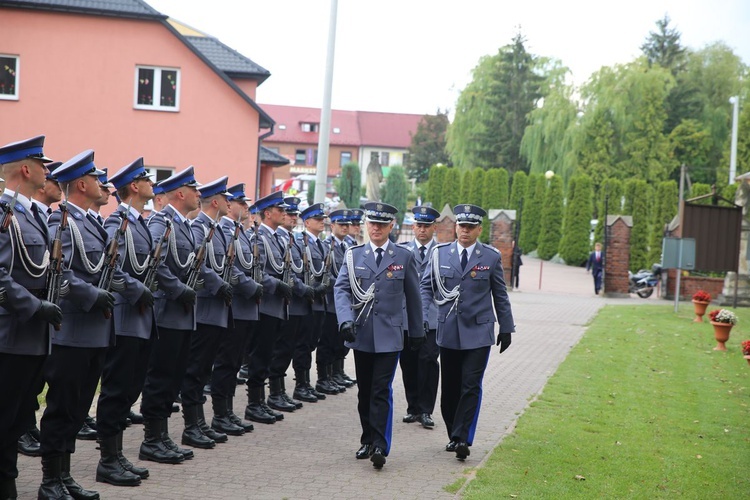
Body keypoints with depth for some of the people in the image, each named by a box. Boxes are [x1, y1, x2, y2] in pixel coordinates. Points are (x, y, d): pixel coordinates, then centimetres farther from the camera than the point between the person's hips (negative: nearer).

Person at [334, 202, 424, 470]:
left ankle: (380, 447, -12)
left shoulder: (404, 257, 3)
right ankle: (367, 440, 24)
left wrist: (417, 332, 12)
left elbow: (413, 296, 9)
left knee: (381, 390, -10)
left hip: (389, 335, -3)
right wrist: (346, 320, -19)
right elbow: (341, 288, -3)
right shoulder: (353, 255, 6)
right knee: (365, 391, 11)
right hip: (361, 334, 3)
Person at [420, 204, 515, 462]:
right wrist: (422, 317, -5)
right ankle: (453, 435, 22)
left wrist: (506, 328, 9)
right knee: (449, 387, 9)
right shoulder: (440, 253, 5)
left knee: (471, 386, -10)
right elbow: (426, 286, 8)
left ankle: (462, 439, -10)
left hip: (478, 331, -2)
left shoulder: (491, 256, 2)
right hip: (448, 331, 2)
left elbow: (500, 295, 8)